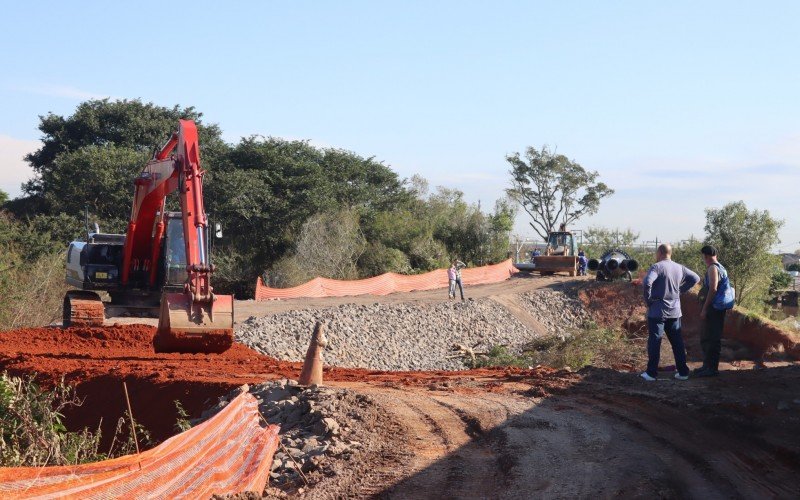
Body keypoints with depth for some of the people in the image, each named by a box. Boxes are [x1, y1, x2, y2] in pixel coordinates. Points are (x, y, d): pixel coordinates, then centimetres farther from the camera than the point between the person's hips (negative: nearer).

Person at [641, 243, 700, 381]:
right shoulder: (679, 268, 6)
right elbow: (695, 278, 14)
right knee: (677, 341, 12)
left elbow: (646, 282, -28)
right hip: (675, 310, 6)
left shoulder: (657, 267, -14)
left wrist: (648, 299, -14)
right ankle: (683, 371, 14)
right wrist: (681, 290, 12)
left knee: (654, 341, 0)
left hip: (658, 310, -6)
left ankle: (651, 373, 1)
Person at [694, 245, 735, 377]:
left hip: (714, 308, -10)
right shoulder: (720, 268, 17)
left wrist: (704, 309, -21)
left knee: (711, 338, -7)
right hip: (718, 308, 10)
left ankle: (711, 368, -4)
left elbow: (713, 289, -22)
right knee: (706, 338, 17)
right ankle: (707, 365, 24)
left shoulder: (713, 268, -13)